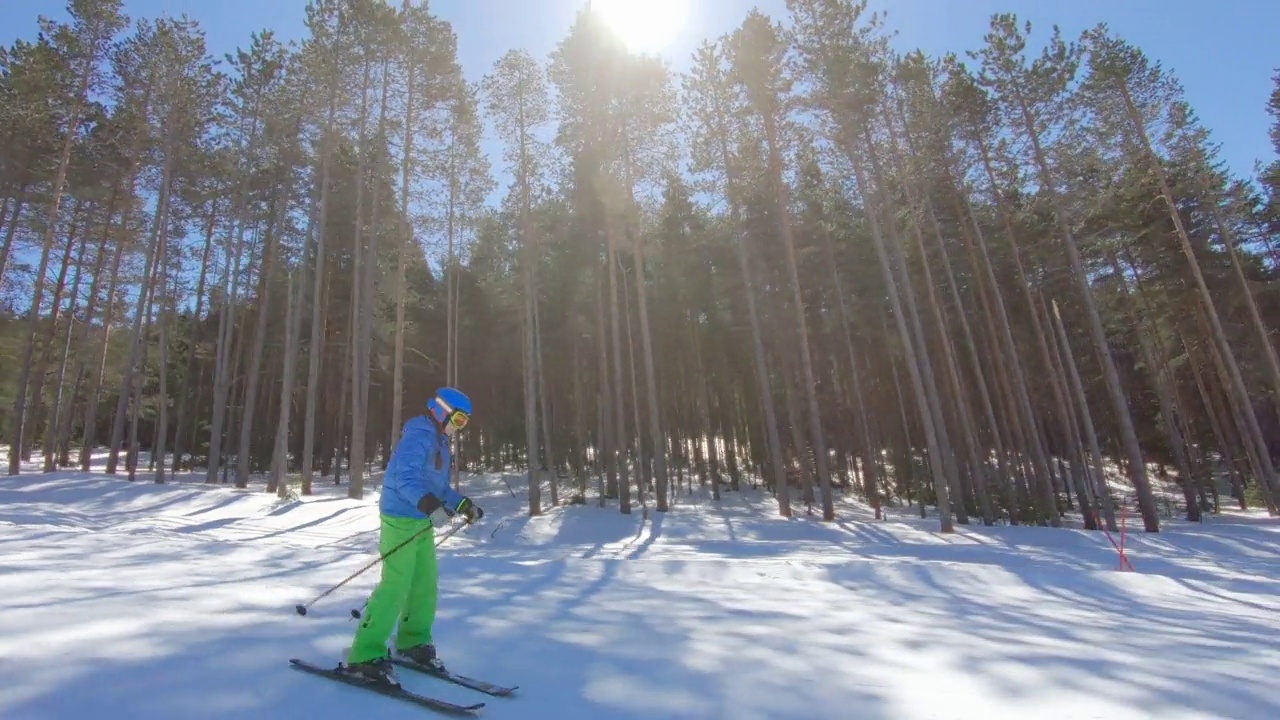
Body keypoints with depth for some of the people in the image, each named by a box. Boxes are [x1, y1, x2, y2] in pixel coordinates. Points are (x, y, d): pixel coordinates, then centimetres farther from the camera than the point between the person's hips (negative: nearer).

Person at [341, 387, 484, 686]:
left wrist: (463, 504, 9)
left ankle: (413, 641, 28)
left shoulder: (439, 441, 16)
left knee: (425, 584, 13)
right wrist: (423, 499, -44)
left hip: (422, 521, 10)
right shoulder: (419, 435, -15)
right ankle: (365, 655, -3)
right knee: (396, 585, -11)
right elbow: (405, 476, -28)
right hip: (401, 518, -10)